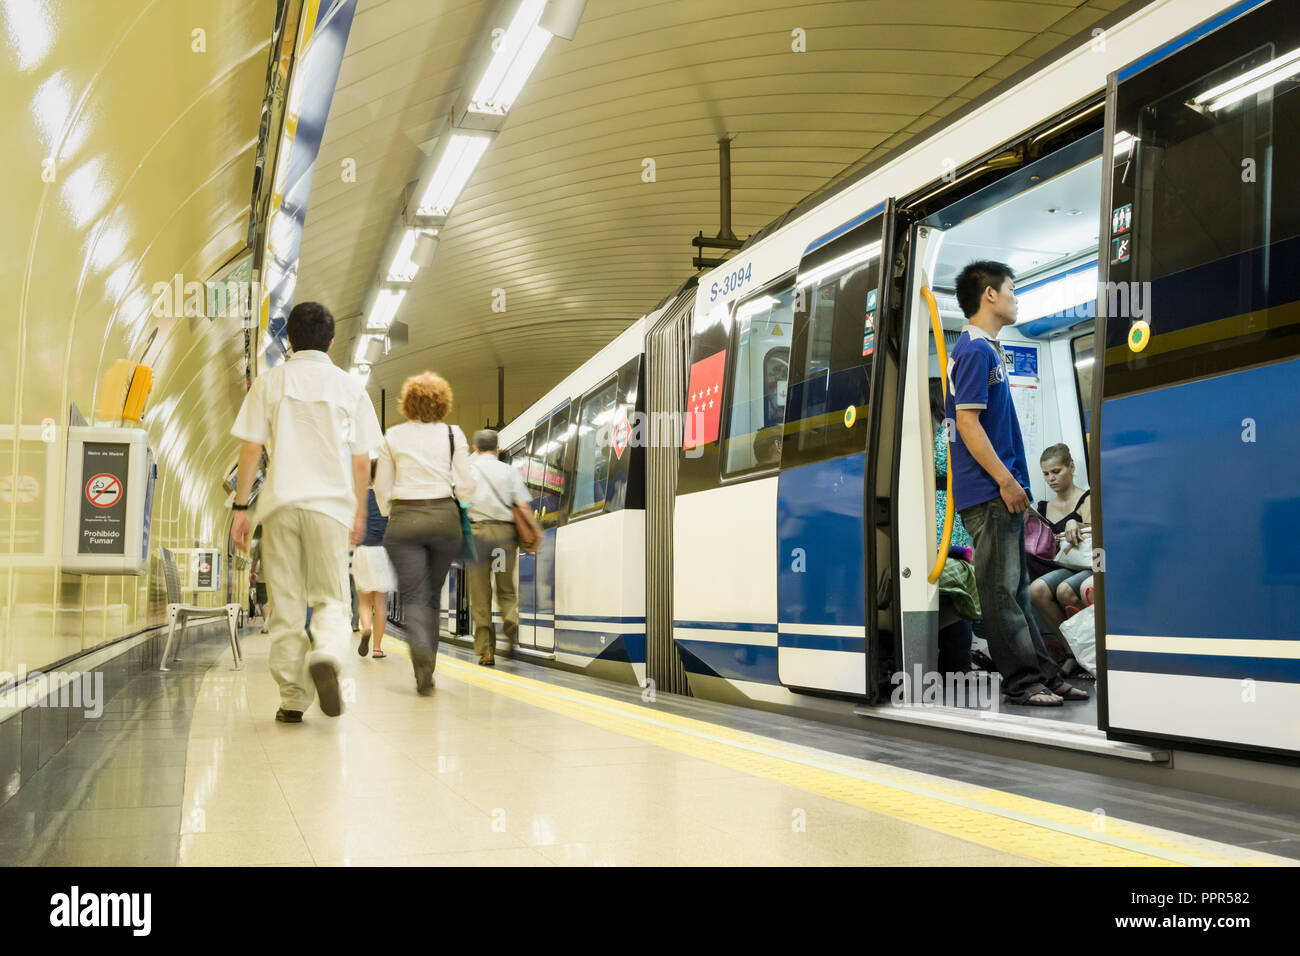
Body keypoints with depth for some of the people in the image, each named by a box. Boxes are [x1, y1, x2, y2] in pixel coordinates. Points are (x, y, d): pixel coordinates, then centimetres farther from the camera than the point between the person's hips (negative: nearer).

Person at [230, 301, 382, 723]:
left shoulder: (270, 382, 5)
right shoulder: (349, 387, 6)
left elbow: (250, 448, 0)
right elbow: (361, 460, 6)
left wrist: (241, 506, 5)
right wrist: (359, 510, 18)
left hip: (280, 503, 0)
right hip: (331, 503, 0)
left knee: (286, 605, 7)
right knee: (330, 598, 7)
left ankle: (292, 698, 9)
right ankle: (326, 656, -23)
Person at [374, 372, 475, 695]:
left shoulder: (393, 437, 3)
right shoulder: (453, 435, 1)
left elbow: (381, 487, 5)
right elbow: (467, 485, -2)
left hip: (404, 520, -1)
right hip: (444, 517, 1)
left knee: (414, 596, -4)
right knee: (433, 594, 15)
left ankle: (421, 649, -30)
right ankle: (428, 661, 20)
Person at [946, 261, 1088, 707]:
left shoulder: (987, 349, 19)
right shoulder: (975, 350, -13)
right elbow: (967, 423, -20)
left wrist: (1014, 482, 19)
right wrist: (1006, 481, -20)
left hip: (1003, 492, 10)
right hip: (989, 492, -10)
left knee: (1016, 586, 12)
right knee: (1001, 589, -5)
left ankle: (1044, 674, 17)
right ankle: (1022, 680, -1)